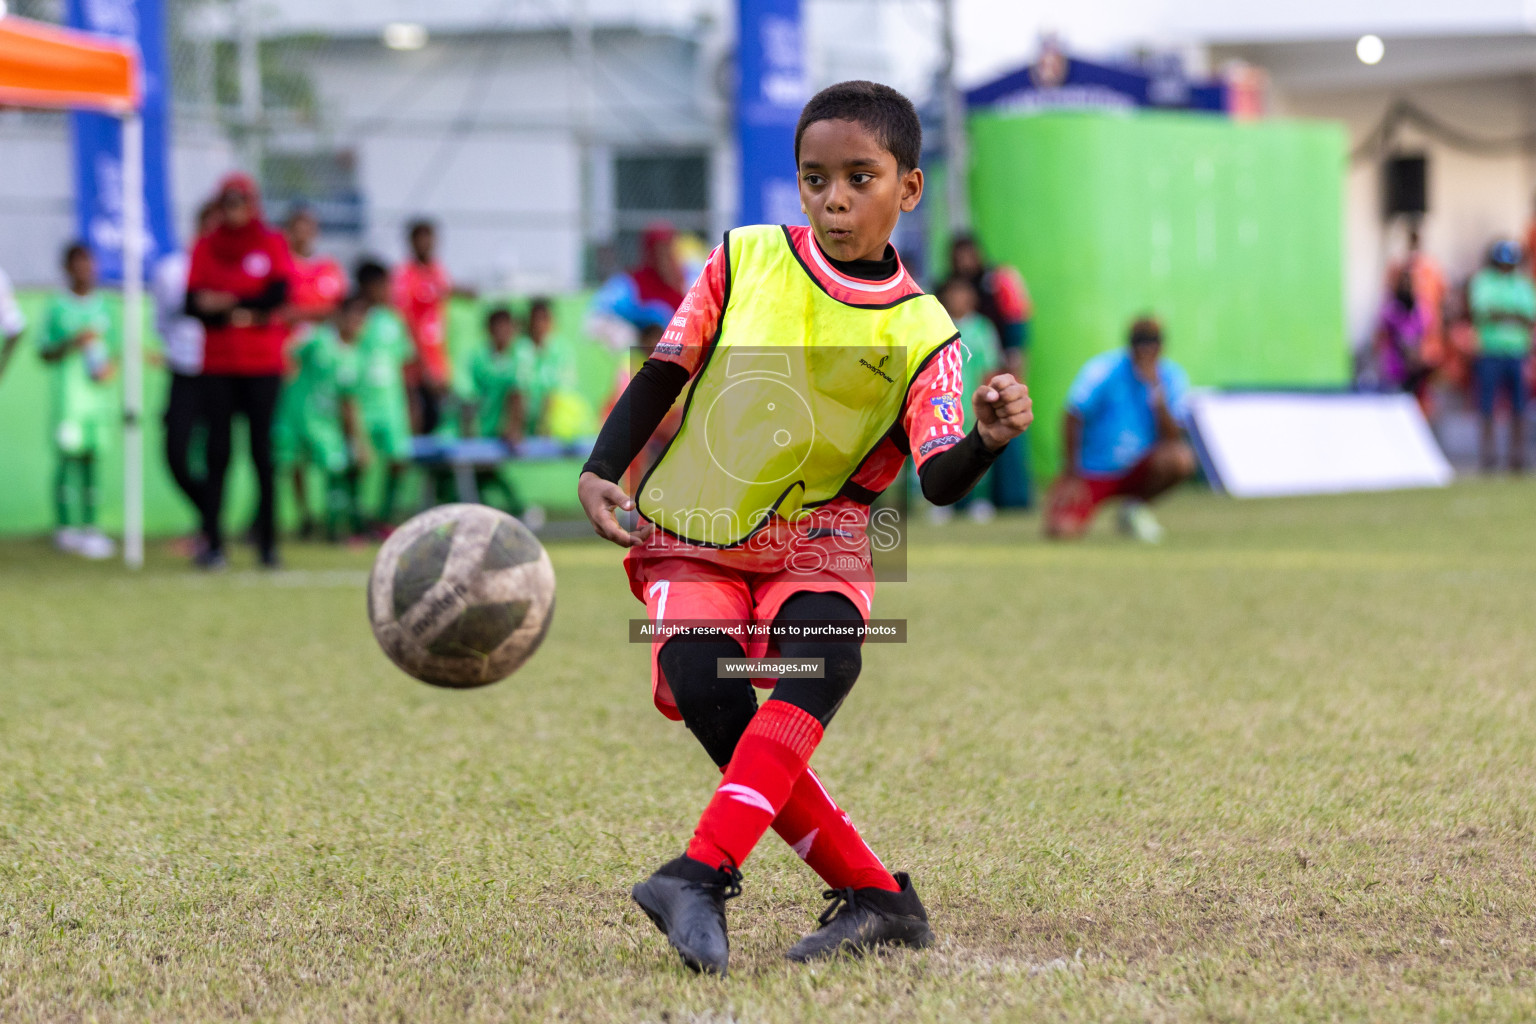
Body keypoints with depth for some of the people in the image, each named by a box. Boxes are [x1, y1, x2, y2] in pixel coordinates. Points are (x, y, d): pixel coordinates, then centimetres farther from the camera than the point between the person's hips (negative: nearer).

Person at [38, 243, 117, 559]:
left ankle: (89, 525, 11)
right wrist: (72, 343, -16)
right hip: (67, 388, -4)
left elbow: (111, 346, 18)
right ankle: (64, 527, -4)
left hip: (97, 388, 4)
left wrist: (108, 365, -3)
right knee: (68, 453, -8)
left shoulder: (103, 305, 11)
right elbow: (45, 353, -1)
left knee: (91, 455, 5)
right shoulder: (57, 307, -1)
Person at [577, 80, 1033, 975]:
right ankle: (876, 898, -20)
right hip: (689, 533, 1)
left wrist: (987, 440, -33)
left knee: (819, 665, -33)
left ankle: (704, 876, -43)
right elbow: (665, 372, 7)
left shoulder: (920, 331, -4)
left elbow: (939, 480, -11)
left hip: (816, 541, -1)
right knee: (702, 684, -25)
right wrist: (602, 471, -6)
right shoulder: (744, 261, 0)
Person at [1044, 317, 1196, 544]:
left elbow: (1172, 437, -11)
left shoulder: (1171, 377, -4)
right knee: (1062, 530, -27)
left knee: (1182, 458, -28)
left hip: (1137, 471, 3)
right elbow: (1073, 420, -7)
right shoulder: (1103, 370, -13)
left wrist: (1157, 393, -25)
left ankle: (1136, 508, 1)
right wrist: (1070, 476, -9)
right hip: (1092, 472, -3)